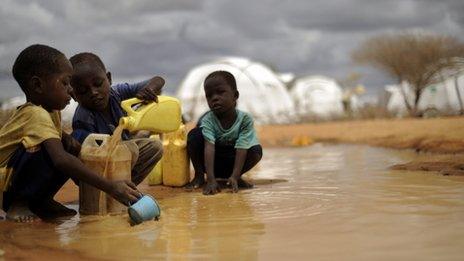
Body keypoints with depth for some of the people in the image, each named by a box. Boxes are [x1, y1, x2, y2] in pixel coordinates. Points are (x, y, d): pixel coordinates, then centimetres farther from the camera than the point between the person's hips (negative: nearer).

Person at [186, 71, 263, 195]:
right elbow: (209, 148, -33)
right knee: (194, 135, -24)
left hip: (231, 162, 0)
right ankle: (199, 175, -8)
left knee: (257, 150, -26)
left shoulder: (245, 119, -20)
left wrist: (234, 176, -38)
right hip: (212, 161, 0)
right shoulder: (207, 120, -20)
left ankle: (233, 176, -4)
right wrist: (211, 179, -44)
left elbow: (241, 150, -27)